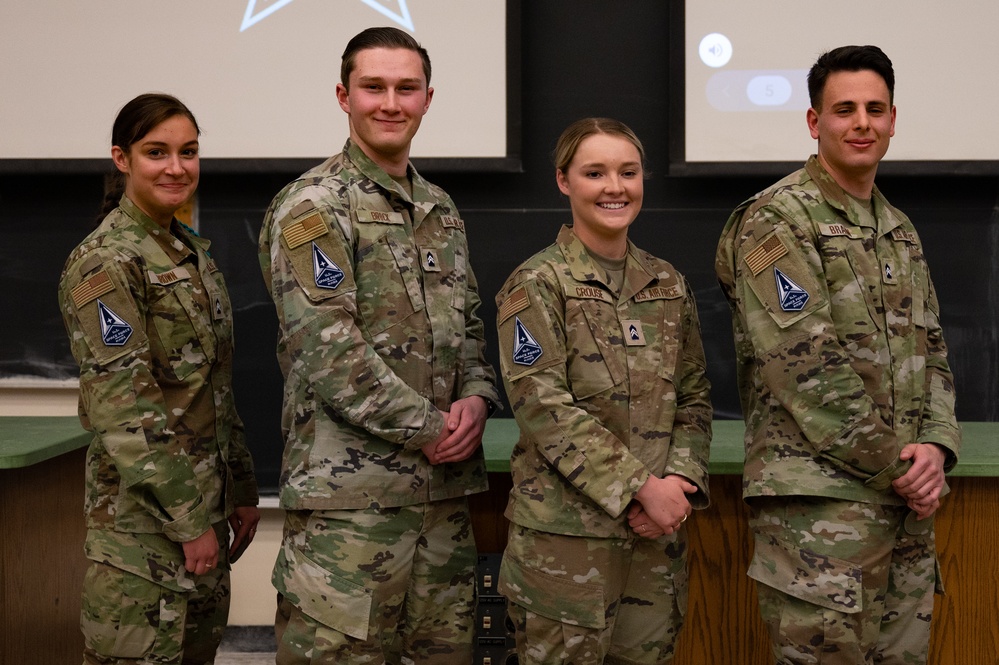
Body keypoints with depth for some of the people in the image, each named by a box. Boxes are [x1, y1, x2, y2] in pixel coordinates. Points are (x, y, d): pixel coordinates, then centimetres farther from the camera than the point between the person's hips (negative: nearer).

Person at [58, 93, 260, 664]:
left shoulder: (194, 253, 13)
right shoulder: (104, 262, -13)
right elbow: (124, 407, -19)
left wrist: (242, 489, 15)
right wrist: (188, 521, -19)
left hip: (205, 497, 8)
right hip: (144, 507, -8)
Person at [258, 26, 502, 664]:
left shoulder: (441, 210, 17)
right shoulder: (311, 208, -7)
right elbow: (328, 346, -16)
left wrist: (476, 398, 0)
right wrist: (428, 426, -14)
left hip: (446, 487, 7)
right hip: (351, 488, -7)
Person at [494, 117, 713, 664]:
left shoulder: (668, 285, 12)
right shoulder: (537, 286, -5)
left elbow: (693, 399, 12)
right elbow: (545, 408, -14)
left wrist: (681, 481, -6)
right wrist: (641, 488, -17)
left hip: (657, 535, 5)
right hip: (565, 535, -5)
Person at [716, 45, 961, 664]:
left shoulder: (900, 230, 18)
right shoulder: (777, 220, -8)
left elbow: (931, 351, 17)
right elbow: (807, 366, -16)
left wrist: (936, 445, -2)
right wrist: (896, 465, -13)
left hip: (908, 505, 8)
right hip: (820, 499, -8)